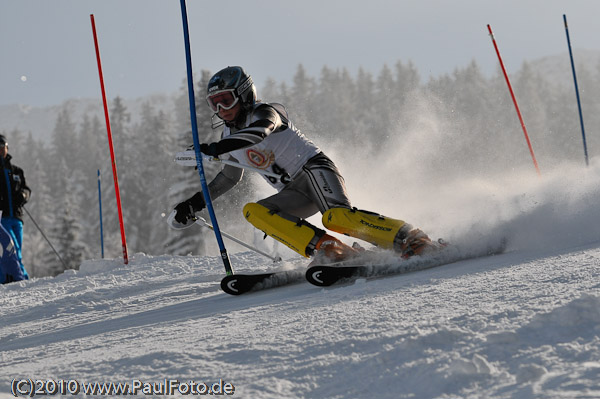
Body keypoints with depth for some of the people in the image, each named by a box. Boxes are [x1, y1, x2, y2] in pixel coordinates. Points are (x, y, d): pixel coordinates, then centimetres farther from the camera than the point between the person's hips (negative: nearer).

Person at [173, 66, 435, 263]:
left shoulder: (263, 113, -8)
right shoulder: (230, 137, 17)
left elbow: (258, 132, -33)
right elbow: (229, 177, 34)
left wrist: (214, 149, -46)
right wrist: (195, 203, 27)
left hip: (314, 167, -8)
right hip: (294, 193, 8)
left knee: (337, 217, -36)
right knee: (253, 212, -20)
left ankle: (410, 240, -30)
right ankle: (328, 250, -32)